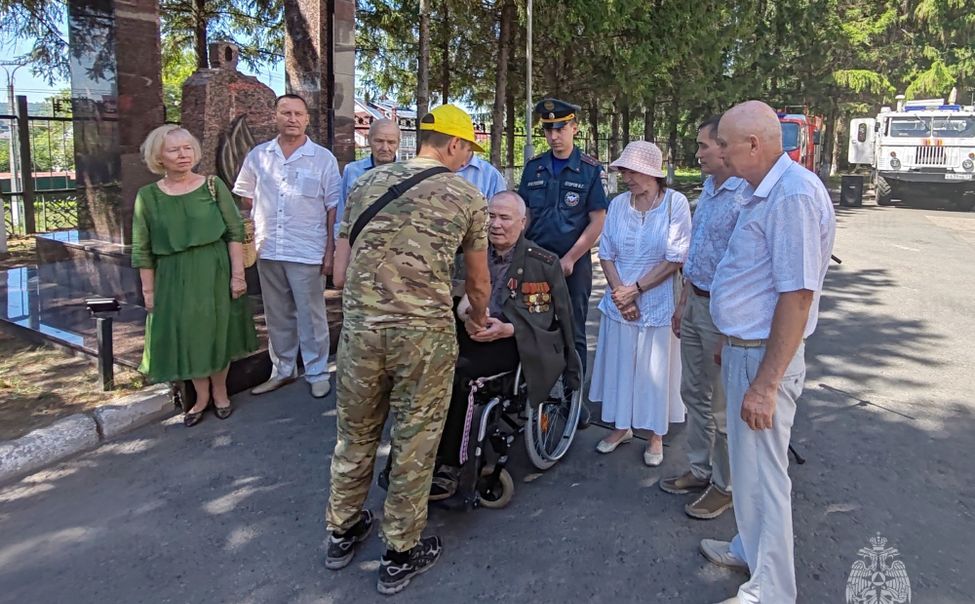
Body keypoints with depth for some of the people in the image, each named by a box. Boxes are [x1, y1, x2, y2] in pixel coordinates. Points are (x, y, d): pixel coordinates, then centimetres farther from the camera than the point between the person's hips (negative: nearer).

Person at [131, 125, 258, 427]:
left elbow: (235, 232, -4)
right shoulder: (148, 195, 0)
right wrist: (148, 290, 1)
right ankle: (201, 396, 27)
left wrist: (238, 274, -9)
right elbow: (143, 250, 3)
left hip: (215, 272, -1)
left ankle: (219, 392, 30)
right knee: (187, 337, 8)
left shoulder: (213, 185, -3)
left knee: (217, 333, 10)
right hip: (174, 278, 1)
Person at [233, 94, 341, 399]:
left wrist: (330, 250, -7)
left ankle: (317, 373, 17)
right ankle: (282, 370, 28)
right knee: (277, 316, 14)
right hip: (268, 250, 4)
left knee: (311, 316, 4)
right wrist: (264, 218, 10)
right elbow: (244, 194, 20)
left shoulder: (323, 158, -3)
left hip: (307, 252, -3)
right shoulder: (258, 155, 6)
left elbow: (333, 208, -3)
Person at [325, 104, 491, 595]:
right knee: (414, 443, 11)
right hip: (424, 332, -3)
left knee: (355, 432, 20)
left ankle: (343, 532, 39)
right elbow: (479, 283, 13)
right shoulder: (466, 196, 4)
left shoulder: (366, 183, 12)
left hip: (359, 326, 4)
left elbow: (339, 273, 10)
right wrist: (480, 320, 32)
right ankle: (400, 555, 27)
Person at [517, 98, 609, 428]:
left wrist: (569, 259, -10)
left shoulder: (590, 169, -2)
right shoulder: (534, 167, 6)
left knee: (574, 334, 6)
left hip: (574, 263, -2)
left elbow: (597, 221, -5)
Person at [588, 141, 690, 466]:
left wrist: (635, 289, -13)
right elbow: (606, 253, 4)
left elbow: (676, 259, -12)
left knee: (655, 368, 7)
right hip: (619, 302, 4)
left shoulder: (675, 203, -9)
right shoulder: (618, 204, 2)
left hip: (658, 303, -3)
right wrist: (619, 292, -8)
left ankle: (656, 434, 26)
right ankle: (622, 425, 32)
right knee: (620, 364, 13)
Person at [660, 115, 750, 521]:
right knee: (694, 394, 18)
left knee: (722, 406, 5)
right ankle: (700, 469, 34)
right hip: (695, 304, 9)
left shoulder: (746, 197, -20)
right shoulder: (708, 190, 11)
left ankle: (725, 486, 22)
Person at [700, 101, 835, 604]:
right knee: (747, 463, 22)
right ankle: (750, 549, 42)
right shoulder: (766, 192, 10)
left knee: (762, 473, 3)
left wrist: (766, 383, -25)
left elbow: (797, 295, -26)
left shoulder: (794, 194, -22)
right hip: (744, 348, 10)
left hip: (765, 356, -10)